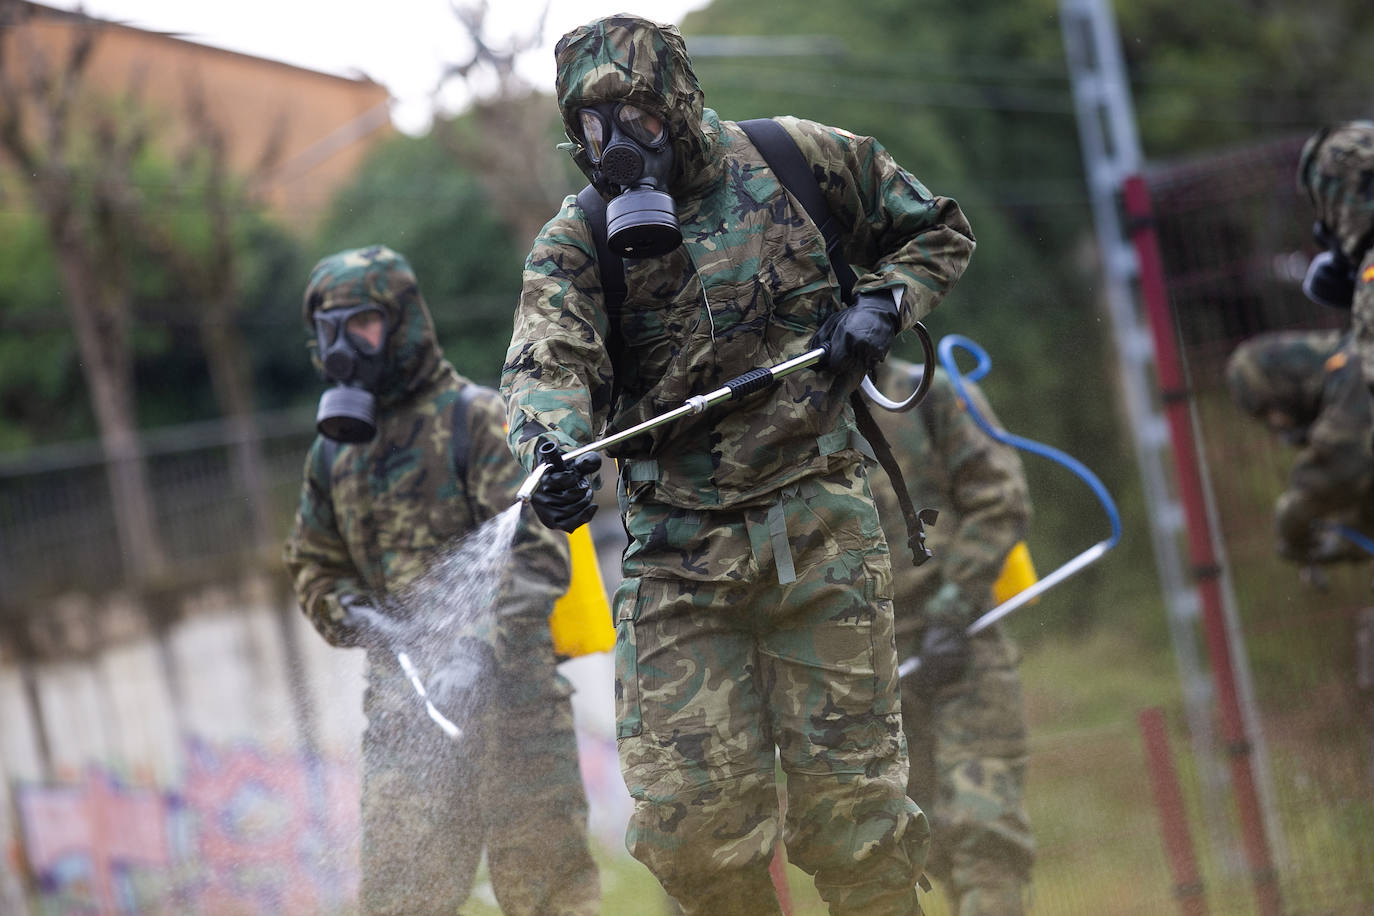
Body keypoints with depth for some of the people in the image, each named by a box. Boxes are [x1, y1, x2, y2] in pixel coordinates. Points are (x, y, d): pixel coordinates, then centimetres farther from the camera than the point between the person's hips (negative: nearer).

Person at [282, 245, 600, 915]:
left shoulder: (474, 419, -4)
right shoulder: (334, 451, 14)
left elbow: (539, 548, -11)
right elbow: (313, 566, 26)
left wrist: (481, 647, -23)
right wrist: (356, 616, 3)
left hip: (504, 682, -5)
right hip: (403, 696, 5)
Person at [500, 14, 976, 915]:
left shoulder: (796, 161, 1)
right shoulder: (574, 245, 0)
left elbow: (939, 231, 16)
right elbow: (548, 359, -19)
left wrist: (882, 305, -3)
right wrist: (554, 451, -40)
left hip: (819, 528, -1)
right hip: (677, 549, 1)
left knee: (847, 795, -1)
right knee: (688, 823, -4)